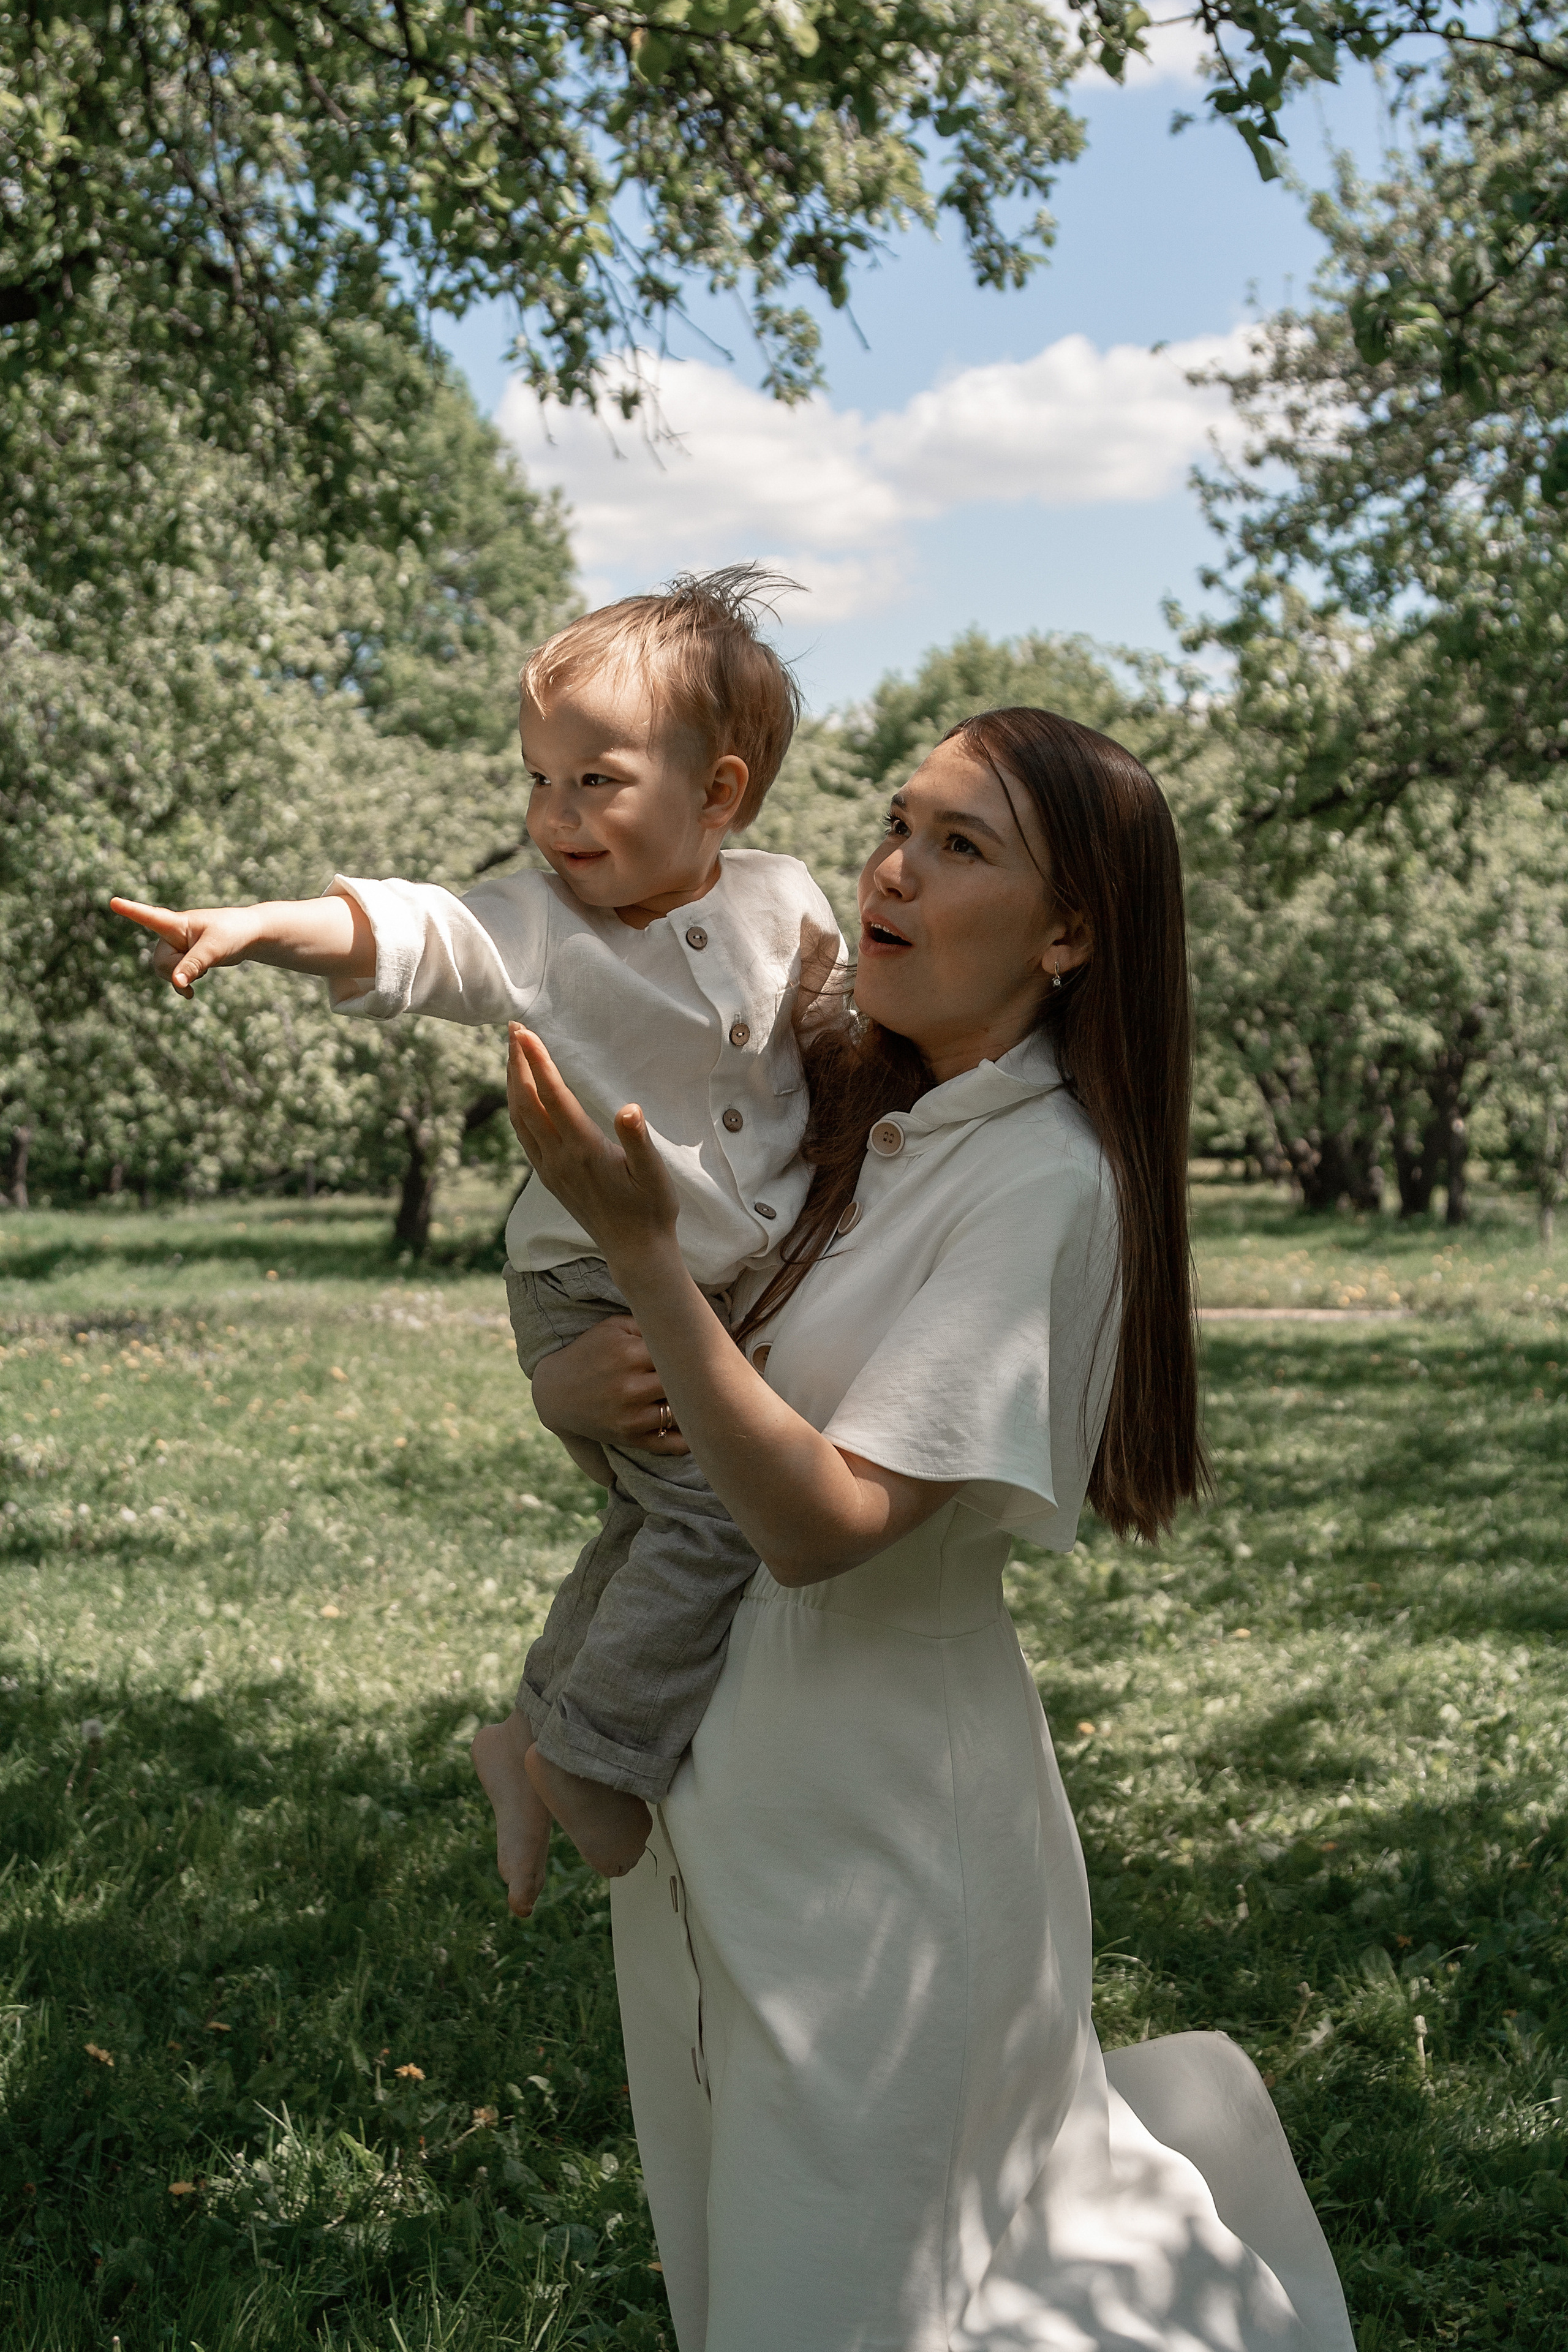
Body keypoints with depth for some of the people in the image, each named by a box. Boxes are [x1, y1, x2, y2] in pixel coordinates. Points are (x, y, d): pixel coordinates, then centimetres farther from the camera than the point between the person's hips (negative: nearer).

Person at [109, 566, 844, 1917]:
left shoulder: (782, 904, -3)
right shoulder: (542, 921, -14)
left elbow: (832, 1029, 14)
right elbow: (409, 932, -31)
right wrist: (264, 925, -48)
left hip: (747, 1288, 6)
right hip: (598, 1288, -5)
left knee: (657, 1525, 18)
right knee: (720, 1506, -19)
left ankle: (545, 1740, 35)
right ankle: (574, 1764, -7)